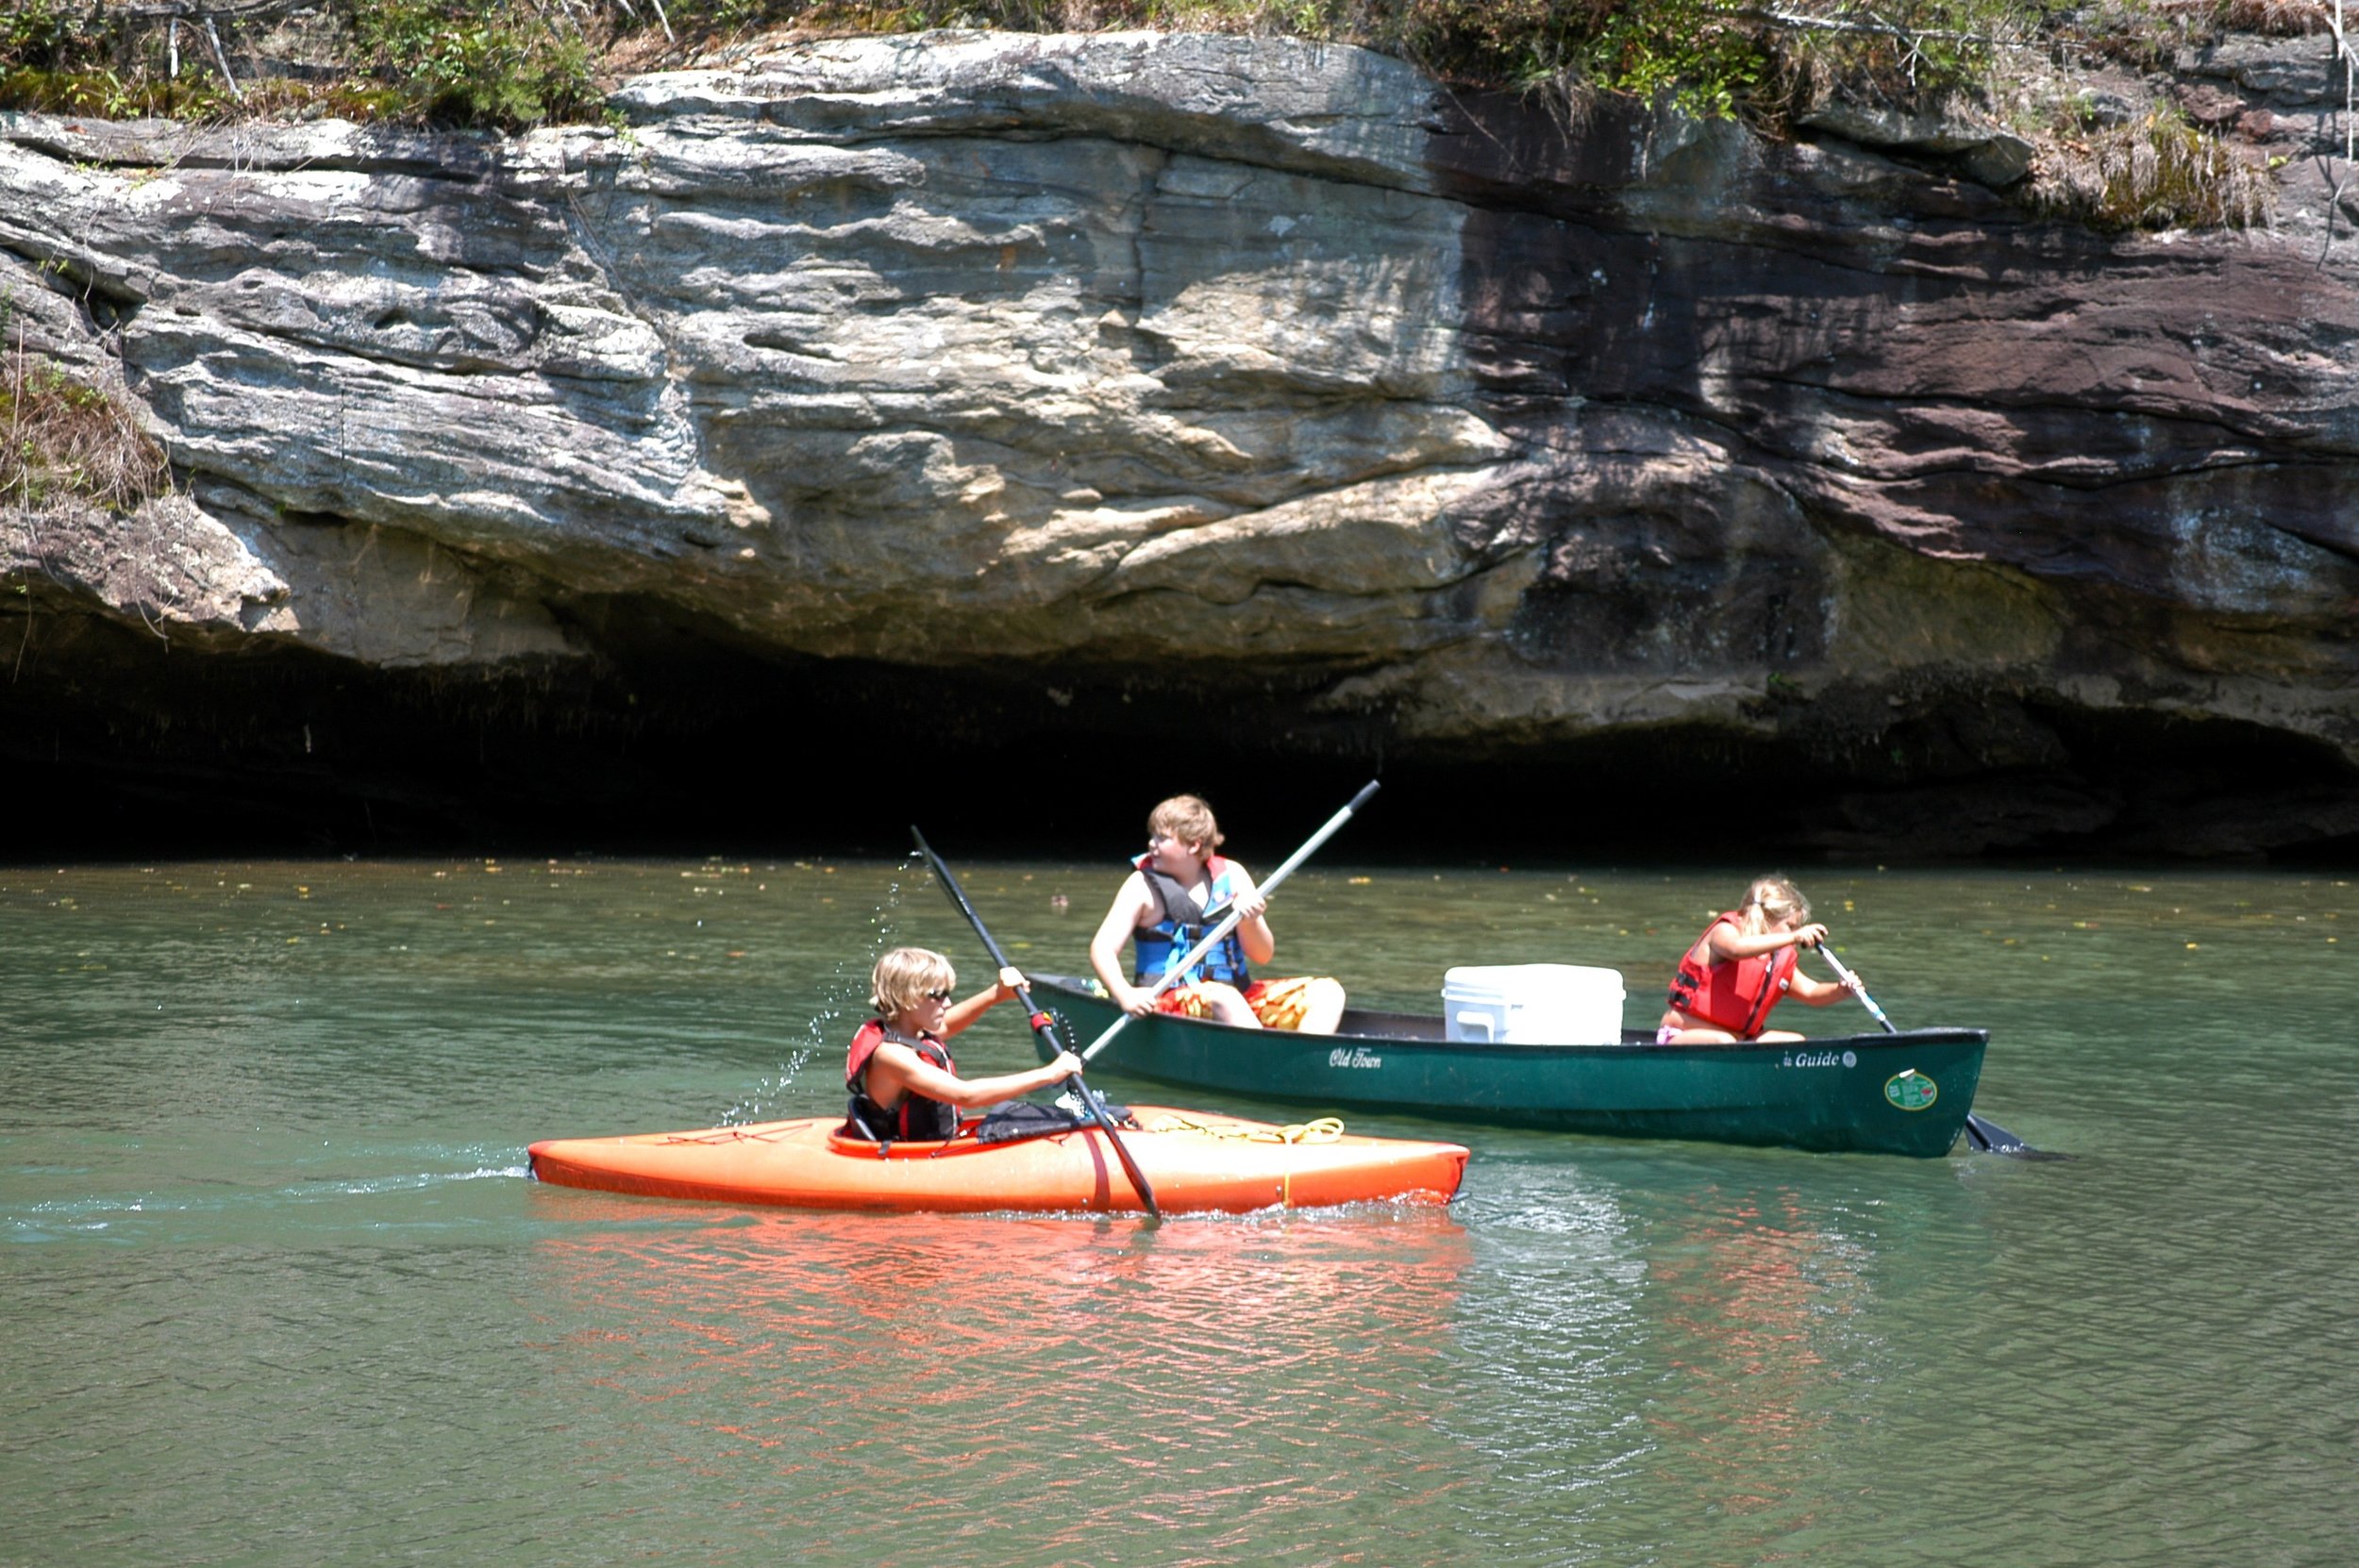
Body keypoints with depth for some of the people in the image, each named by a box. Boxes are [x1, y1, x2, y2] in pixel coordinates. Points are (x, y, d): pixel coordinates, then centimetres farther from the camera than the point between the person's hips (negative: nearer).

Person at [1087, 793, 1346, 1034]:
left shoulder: (1231, 876, 6)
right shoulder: (1143, 885, -1)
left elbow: (1263, 955, 5)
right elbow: (1102, 949, -10)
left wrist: (1249, 921, -17)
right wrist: (1126, 996, -29)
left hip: (1237, 995, 5)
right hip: (1168, 1000, -5)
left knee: (1326, 992, -12)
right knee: (1221, 997, -37)